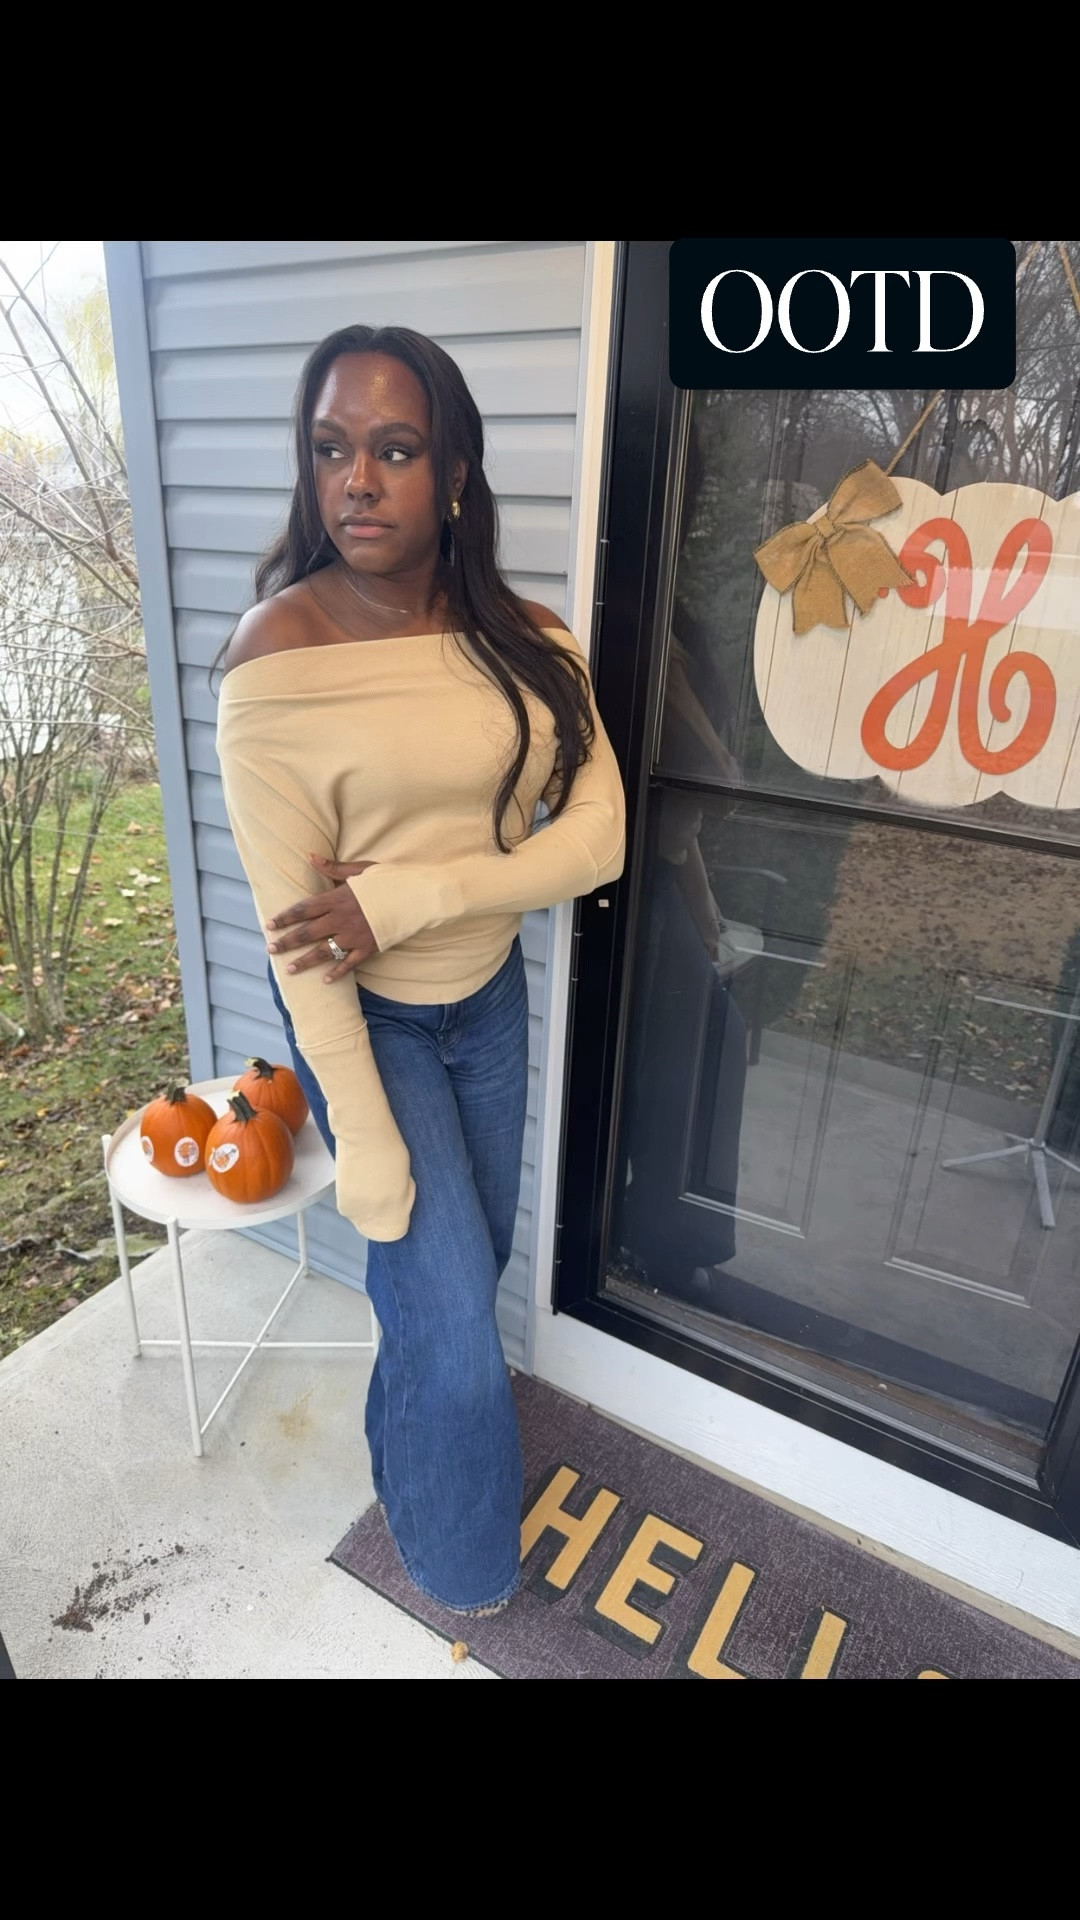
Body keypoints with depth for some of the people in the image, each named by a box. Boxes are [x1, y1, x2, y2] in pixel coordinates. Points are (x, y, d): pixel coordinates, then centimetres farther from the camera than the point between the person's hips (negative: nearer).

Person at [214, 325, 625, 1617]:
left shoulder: (524, 641, -7)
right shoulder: (279, 660, -21)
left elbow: (597, 839, -12)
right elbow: (296, 932, -21)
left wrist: (407, 897, -25)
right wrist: (367, 1145, -18)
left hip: (489, 995, 5)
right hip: (363, 1019, -5)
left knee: (472, 1262, 22)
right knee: (451, 1318, 4)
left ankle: (405, 1441, 57)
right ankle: (455, 1555, 39)